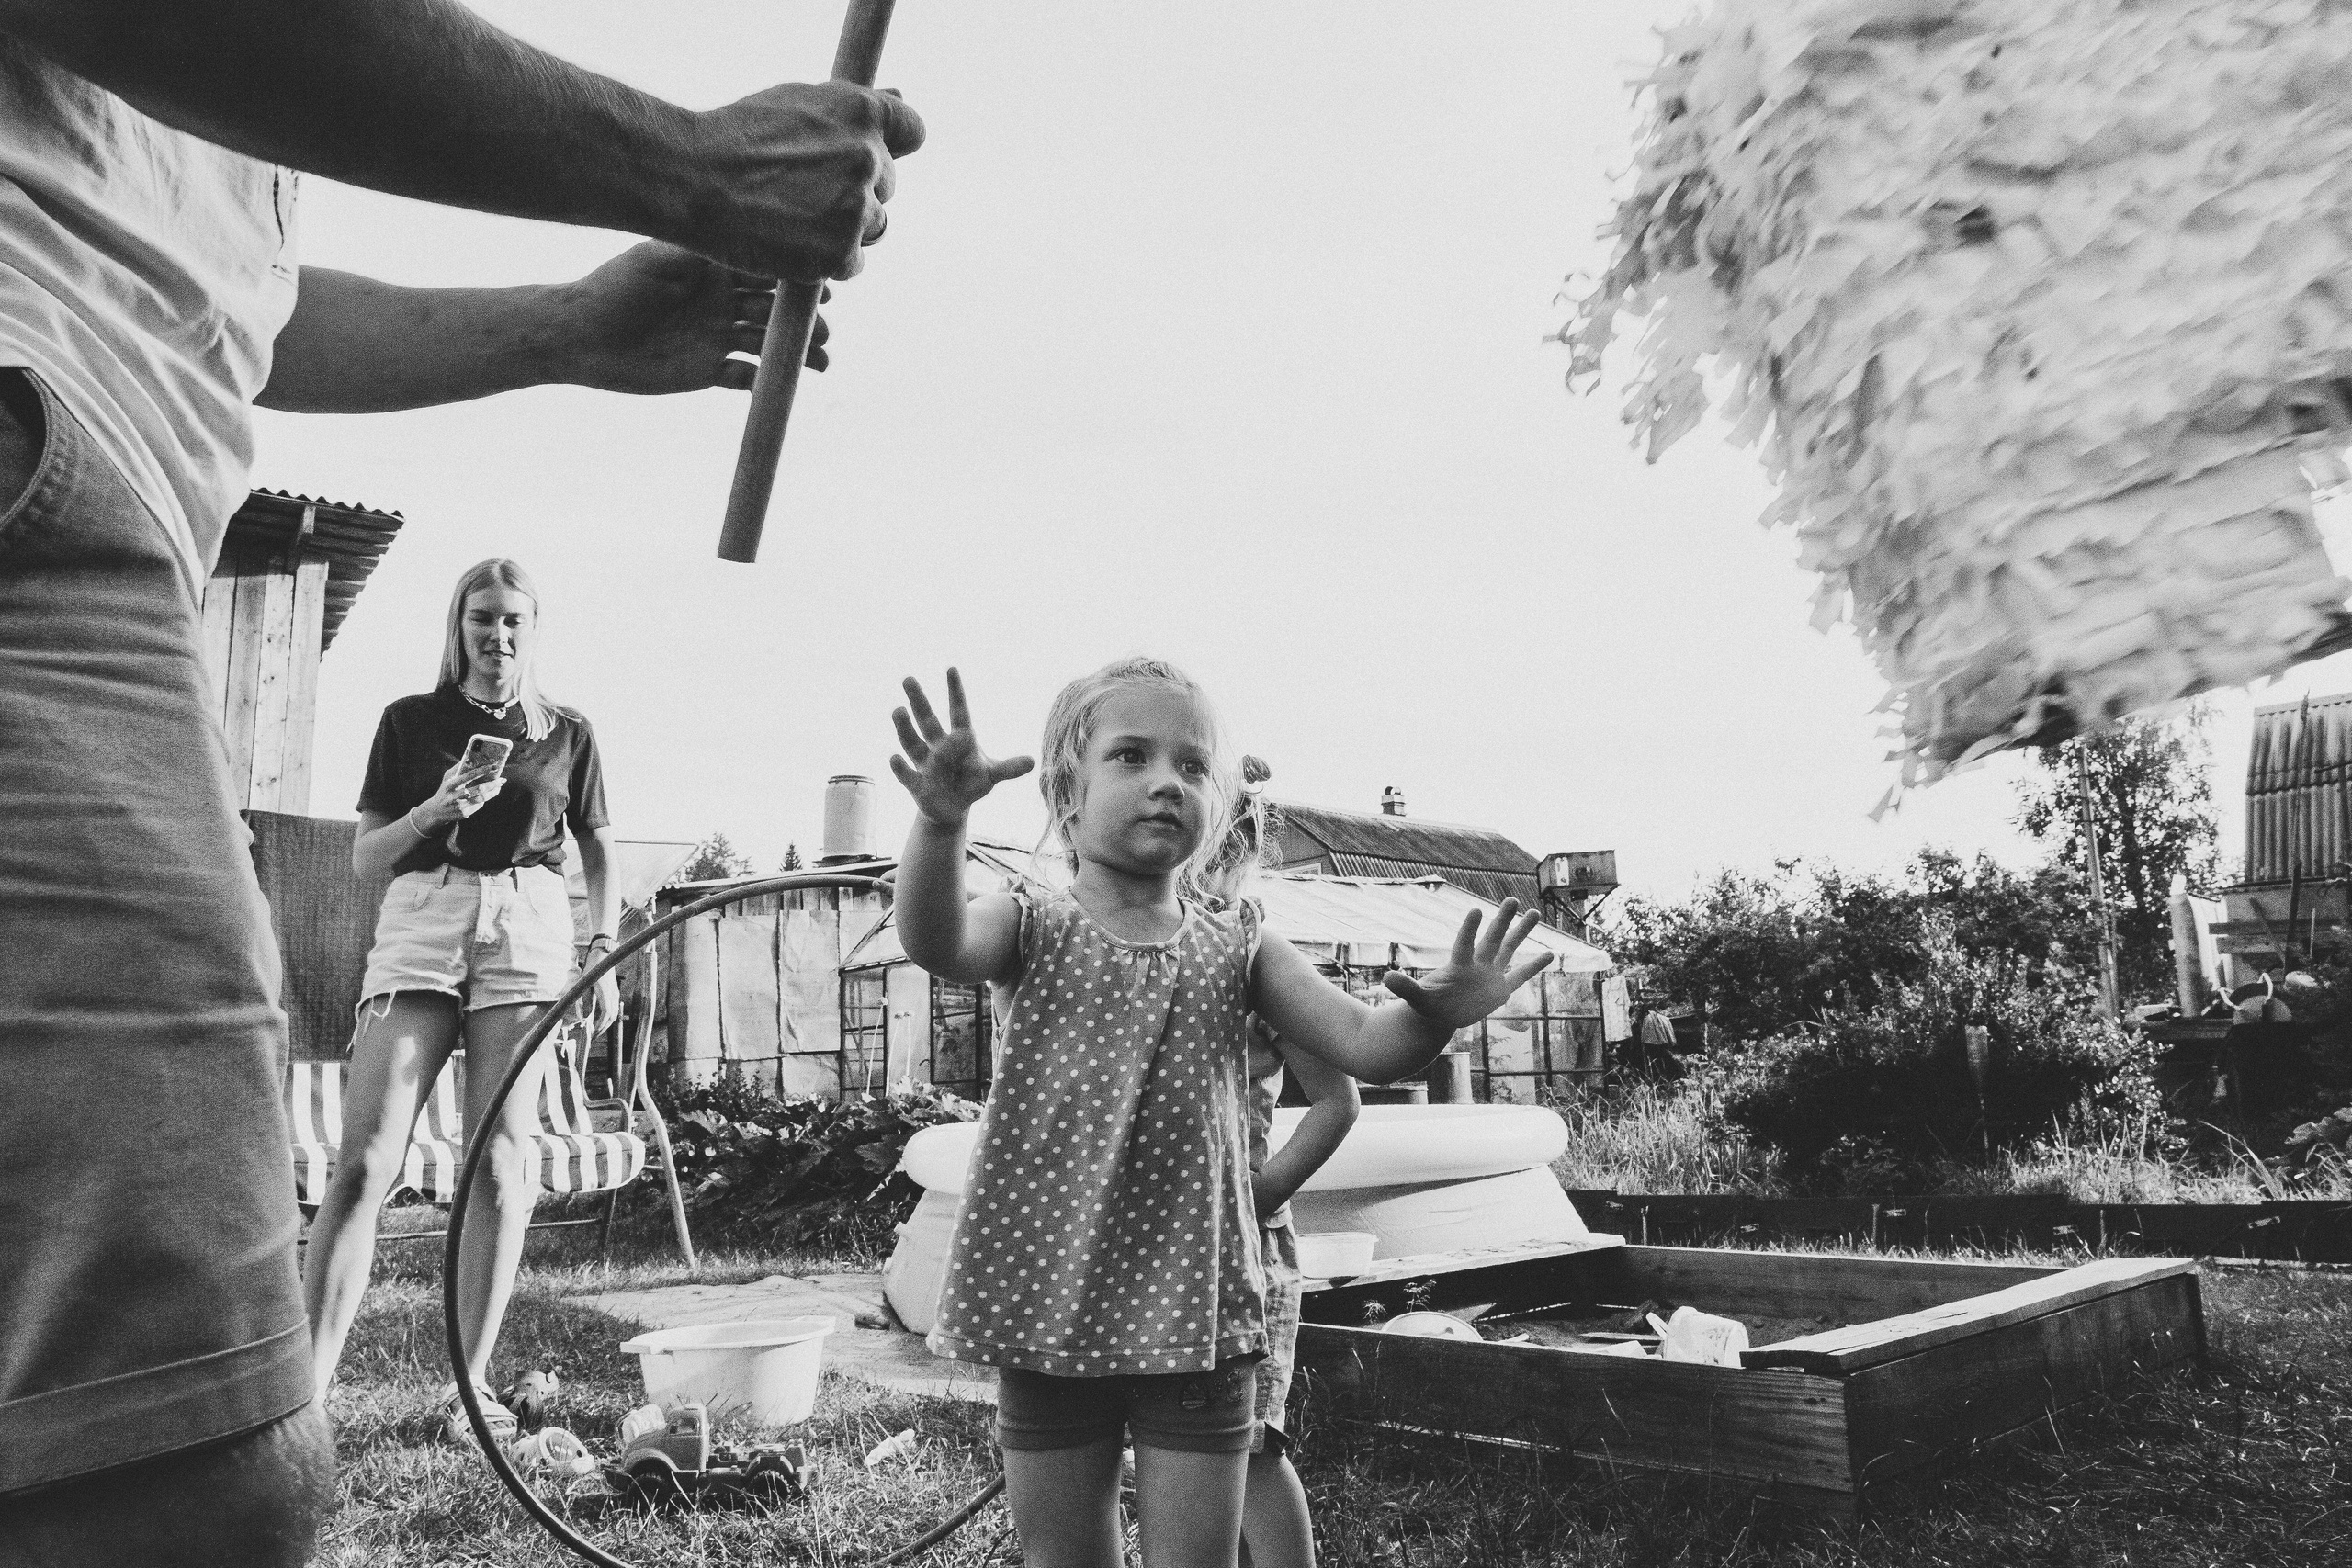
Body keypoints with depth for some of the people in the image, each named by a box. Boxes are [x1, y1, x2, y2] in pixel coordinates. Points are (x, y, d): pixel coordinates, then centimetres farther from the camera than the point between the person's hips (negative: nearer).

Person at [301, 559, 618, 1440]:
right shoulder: (412, 721, 13)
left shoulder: (567, 735, 15)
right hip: (421, 922, 0)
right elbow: (365, 860, 11)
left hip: (528, 928, 0)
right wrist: (434, 810, -7)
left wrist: (605, 954, 6)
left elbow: (600, 855, 19)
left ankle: (472, 1385, 3)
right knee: (366, 1160, -10)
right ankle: (307, 1384, -10)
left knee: (501, 1163, -4)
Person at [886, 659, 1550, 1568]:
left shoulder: (1235, 944, 3)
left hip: (1194, 1310, 1)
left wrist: (1435, 1017, -27)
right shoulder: (1032, 927, -2)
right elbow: (934, 943, -23)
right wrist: (942, 822, -43)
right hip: (1049, 1305, -1)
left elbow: (1364, 1047, -4)